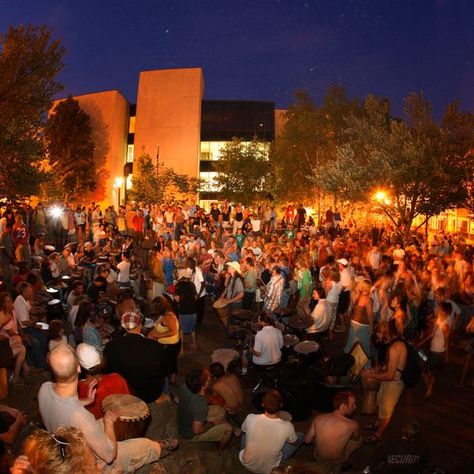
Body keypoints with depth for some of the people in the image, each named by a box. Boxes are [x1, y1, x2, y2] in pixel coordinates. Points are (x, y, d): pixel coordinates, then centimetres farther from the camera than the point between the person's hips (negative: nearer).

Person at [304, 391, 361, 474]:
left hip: (319, 458, 2)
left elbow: (307, 440, -8)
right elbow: (357, 438, -2)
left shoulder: (318, 419, -21)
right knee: (359, 439, 24)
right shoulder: (352, 425, -27)